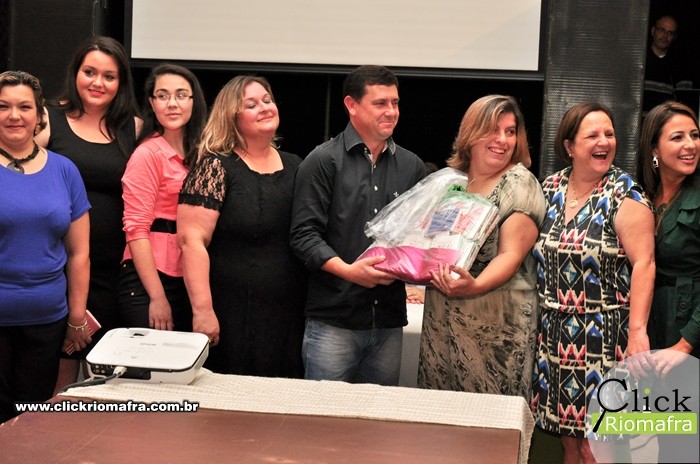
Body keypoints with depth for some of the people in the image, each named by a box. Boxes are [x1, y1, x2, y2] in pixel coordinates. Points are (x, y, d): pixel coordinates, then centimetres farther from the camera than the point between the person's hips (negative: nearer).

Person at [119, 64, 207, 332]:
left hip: (190, 284, 6)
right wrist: (157, 297, -16)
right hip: (148, 281, -6)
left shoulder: (200, 155, 10)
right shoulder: (149, 154, -9)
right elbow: (136, 229, -13)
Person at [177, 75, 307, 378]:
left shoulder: (295, 167, 13)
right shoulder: (216, 167, -4)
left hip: (289, 316, 5)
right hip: (234, 319, -5)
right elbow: (192, 240, -12)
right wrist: (202, 311, -19)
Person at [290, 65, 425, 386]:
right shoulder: (323, 161, -1)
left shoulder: (411, 166, 13)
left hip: (389, 322, 4)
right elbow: (304, 235, -7)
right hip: (333, 320, -4)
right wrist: (348, 270, -21)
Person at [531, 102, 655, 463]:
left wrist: (638, 330, -23)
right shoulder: (550, 188, 7)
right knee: (566, 433, 11)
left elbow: (643, 264, -14)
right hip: (555, 331, 5)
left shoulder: (625, 196, -8)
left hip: (602, 334, -5)